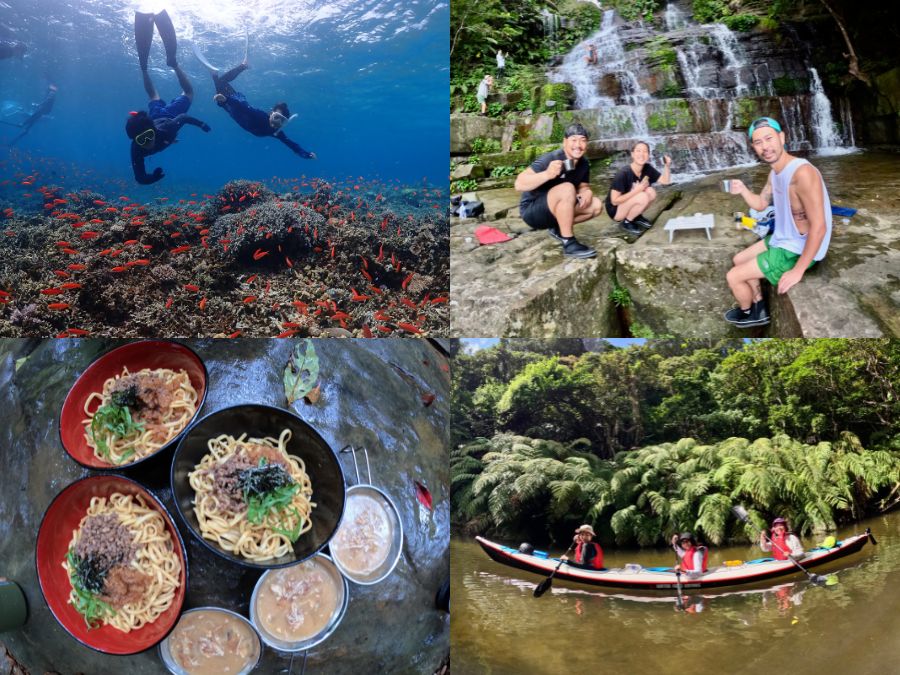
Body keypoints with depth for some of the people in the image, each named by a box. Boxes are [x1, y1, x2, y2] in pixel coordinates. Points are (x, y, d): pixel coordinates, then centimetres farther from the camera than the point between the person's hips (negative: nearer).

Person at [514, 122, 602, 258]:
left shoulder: (584, 163, -3)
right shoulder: (550, 159, -24)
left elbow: (583, 186, 11)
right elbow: (519, 184, -31)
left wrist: (587, 192, -15)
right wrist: (547, 174, -48)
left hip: (552, 210, 8)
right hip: (532, 211, -8)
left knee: (595, 205, -4)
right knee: (567, 188, -32)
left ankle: (558, 228, 9)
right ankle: (569, 243, -26)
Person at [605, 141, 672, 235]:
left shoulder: (647, 169, -7)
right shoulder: (623, 174, -26)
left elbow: (665, 181, 0)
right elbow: (614, 201, -25)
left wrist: (667, 166, -17)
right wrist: (636, 190, -27)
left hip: (628, 205, 7)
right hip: (615, 210, -7)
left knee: (651, 192, -15)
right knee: (642, 197, -28)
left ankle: (636, 217, 7)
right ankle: (626, 222, -6)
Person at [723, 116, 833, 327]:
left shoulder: (802, 173, -30)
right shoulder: (775, 172, 2)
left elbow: (818, 227, -30)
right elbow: (760, 204, 19)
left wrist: (798, 271, -26)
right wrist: (743, 190, -2)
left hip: (798, 251, -10)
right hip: (781, 240, 10)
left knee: (733, 277, -3)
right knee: (738, 261, 24)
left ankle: (746, 312, 27)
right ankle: (759, 311, 33)